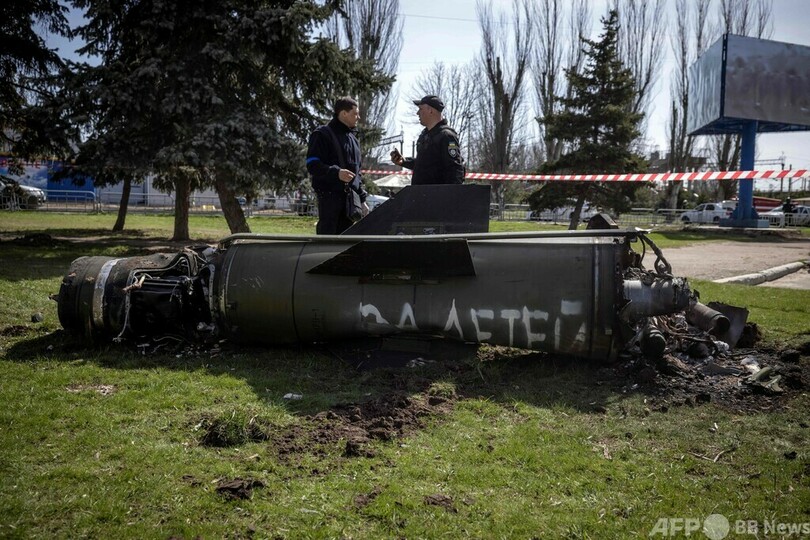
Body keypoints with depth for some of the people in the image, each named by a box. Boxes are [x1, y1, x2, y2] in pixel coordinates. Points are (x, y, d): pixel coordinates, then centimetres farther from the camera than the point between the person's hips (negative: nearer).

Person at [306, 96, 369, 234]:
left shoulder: (352, 138, 21)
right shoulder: (322, 134, -4)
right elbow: (312, 165, -13)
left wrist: (362, 199, 20)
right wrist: (336, 172, -29)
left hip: (350, 197, 8)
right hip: (329, 196, -8)